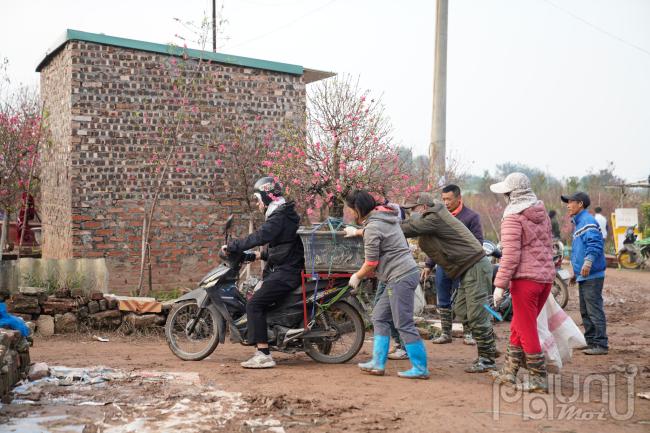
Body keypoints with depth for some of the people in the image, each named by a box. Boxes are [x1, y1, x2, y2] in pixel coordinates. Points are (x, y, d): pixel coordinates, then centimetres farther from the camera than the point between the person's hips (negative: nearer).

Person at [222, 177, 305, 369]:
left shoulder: (279, 216, -14)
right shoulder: (284, 214, 19)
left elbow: (260, 237, -28)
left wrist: (232, 246, -23)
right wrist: (263, 255, 22)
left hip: (285, 273, -11)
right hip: (285, 269, 11)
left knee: (254, 305, -16)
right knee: (259, 300, 18)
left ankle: (263, 355, -20)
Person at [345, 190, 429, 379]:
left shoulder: (372, 227, -15)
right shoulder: (384, 216, 15)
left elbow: (371, 263, -13)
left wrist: (357, 276, 4)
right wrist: (356, 231, 48)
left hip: (400, 278, -10)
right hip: (407, 273, 11)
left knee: (404, 325, -6)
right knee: (379, 317, 14)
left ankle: (420, 369, -1)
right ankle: (378, 363, 16)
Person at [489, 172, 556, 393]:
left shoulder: (513, 217, -12)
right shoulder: (542, 213, 11)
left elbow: (511, 255, -18)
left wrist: (500, 285, -16)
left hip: (525, 278, -8)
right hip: (546, 276, 8)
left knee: (527, 330, 1)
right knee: (518, 326, 18)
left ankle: (538, 379, 6)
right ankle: (509, 371, 26)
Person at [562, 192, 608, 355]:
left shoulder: (588, 221, -12)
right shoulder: (579, 222, 19)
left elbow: (595, 244, -26)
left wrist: (588, 262, -36)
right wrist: (576, 272, 30)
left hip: (592, 275, -10)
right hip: (583, 276, 10)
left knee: (594, 310, -8)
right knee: (585, 311, 15)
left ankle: (601, 344, -5)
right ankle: (590, 341, 22)